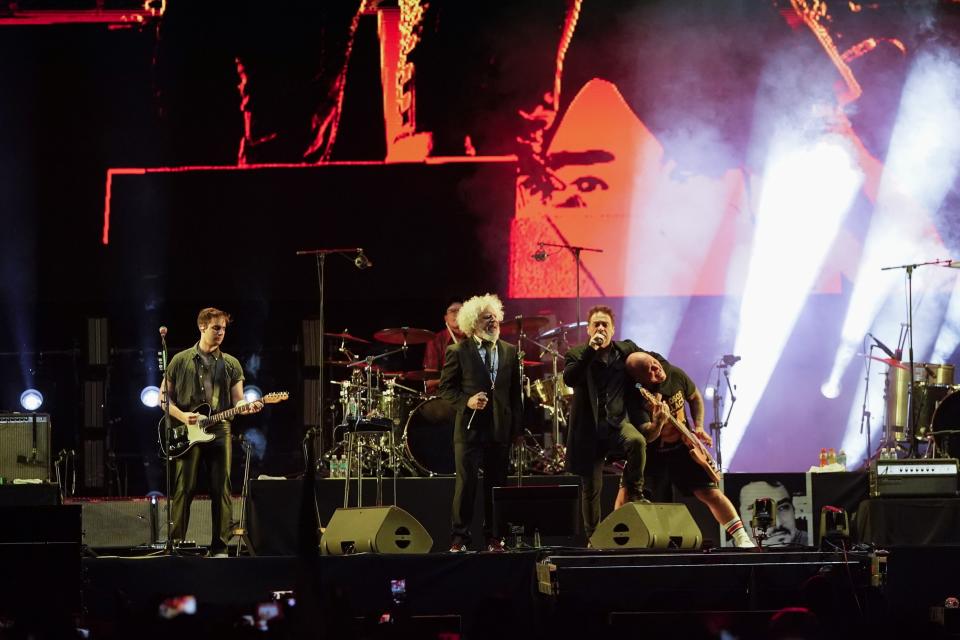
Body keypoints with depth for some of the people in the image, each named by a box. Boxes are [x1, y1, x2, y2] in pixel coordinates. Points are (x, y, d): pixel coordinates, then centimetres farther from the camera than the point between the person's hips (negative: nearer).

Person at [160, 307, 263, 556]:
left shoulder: (231, 364, 12)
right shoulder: (181, 361, 6)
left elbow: (237, 401, 10)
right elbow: (163, 396, 7)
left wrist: (248, 407, -14)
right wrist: (182, 416, -9)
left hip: (219, 432, 2)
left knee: (221, 490, -1)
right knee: (184, 490, -6)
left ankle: (220, 548, 3)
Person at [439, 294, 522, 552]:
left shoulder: (509, 352, 11)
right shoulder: (458, 352, 1)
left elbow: (515, 392, 12)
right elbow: (445, 388, 3)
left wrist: (516, 427, 6)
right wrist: (466, 401, -15)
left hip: (501, 429, 3)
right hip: (470, 427, -3)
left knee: (496, 484, 6)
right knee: (466, 483, -6)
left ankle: (493, 538, 13)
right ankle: (459, 538, 0)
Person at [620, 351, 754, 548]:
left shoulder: (675, 375, -11)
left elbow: (694, 397, 11)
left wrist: (698, 427, -1)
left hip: (682, 447, 3)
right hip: (651, 453, -3)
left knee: (711, 493, -4)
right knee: (627, 494, -17)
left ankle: (742, 539, 0)